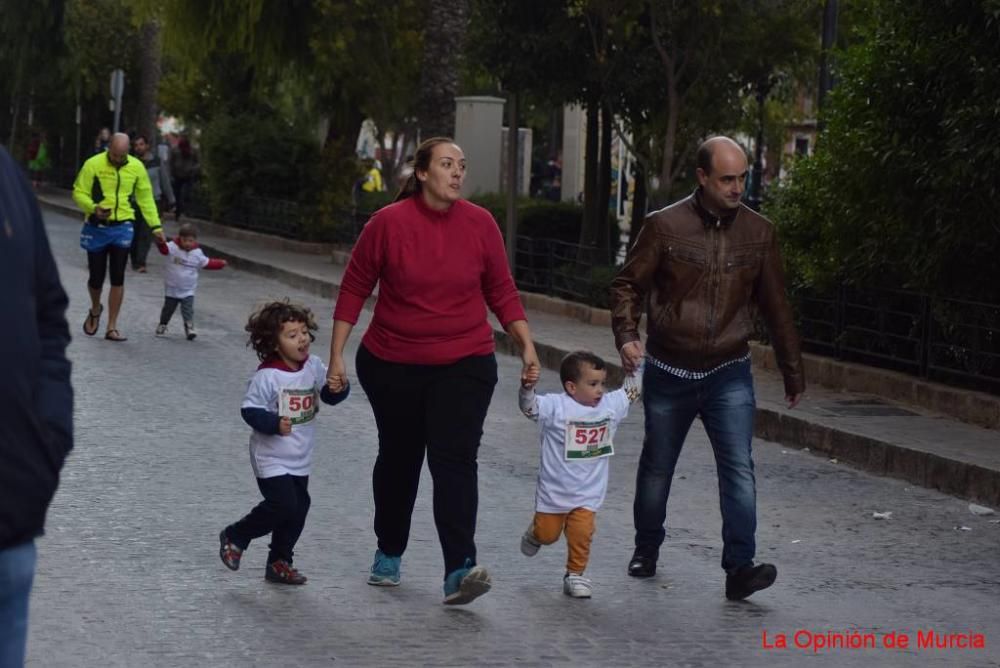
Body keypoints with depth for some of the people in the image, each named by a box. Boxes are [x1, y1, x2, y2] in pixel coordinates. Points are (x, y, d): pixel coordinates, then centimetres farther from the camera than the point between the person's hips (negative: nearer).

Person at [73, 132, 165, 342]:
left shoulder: (136, 167, 0)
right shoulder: (93, 165, -9)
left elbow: (146, 198, 8)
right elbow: (79, 193, -6)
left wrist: (155, 226, 4)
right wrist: (94, 208, -24)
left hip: (122, 228, 1)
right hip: (96, 228, -1)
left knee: (118, 279, -2)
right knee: (96, 278, 7)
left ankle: (112, 327, 6)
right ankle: (95, 310, 39)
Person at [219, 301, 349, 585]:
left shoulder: (314, 366, -1)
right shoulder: (267, 376, -19)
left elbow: (330, 396, 8)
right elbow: (250, 409, -16)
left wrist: (339, 388, -14)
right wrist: (274, 423, -31)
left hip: (300, 458, 7)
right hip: (272, 458, -7)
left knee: (298, 509, 10)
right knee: (283, 506, -14)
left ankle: (279, 562, 26)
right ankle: (234, 537, 9)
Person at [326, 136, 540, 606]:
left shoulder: (480, 224, -5)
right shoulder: (388, 223, -10)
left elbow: (502, 292, 5)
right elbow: (354, 289, -3)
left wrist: (526, 345, -2)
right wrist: (336, 356, -3)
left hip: (464, 365, 0)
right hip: (392, 366, 0)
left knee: (454, 460, -14)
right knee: (398, 459, 15)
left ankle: (460, 571, -22)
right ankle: (389, 554, 37)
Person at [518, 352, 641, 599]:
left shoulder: (610, 405, 0)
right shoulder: (555, 407, -16)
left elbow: (632, 391, 13)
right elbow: (529, 407, -28)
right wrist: (527, 388, -47)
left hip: (588, 493, 2)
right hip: (554, 491, -2)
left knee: (581, 534, -11)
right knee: (548, 535, 13)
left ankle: (575, 574, 8)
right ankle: (535, 534, 48)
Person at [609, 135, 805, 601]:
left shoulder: (758, 233, 0)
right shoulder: (665, 226, -8)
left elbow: (775, 306, 8)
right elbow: (628, 284, 0)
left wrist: (793, 372, 12)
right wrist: (626, 336, -17)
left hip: (729, 374, 1)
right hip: (669, 371, -1)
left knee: (739, 469, -13)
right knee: (657, 468, 14)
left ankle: (739, 568, -16)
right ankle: (647, 549, 34)